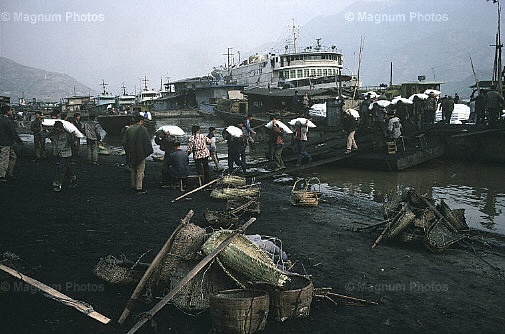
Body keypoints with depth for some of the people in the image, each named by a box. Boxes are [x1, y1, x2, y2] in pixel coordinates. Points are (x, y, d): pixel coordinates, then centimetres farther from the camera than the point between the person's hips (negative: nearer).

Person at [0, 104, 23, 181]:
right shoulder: (8, 121, -18)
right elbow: (13, 133, -18)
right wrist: (19, 141, -8)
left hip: (7, 144, 10)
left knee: (13, 157, 18)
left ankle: (9, 173, 24)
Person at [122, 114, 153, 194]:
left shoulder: (128, 129, 6)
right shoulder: (143, 129, -11)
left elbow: (124, 142, 9)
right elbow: (147, 141, -13)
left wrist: (128, 151, 18)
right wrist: (149, 151, -2)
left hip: (131, 155, 6)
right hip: (141, 154, -6)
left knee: (133, 171, 17)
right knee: (140, 171, -1)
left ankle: (133, 186, 22)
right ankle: (139, 188, -1)